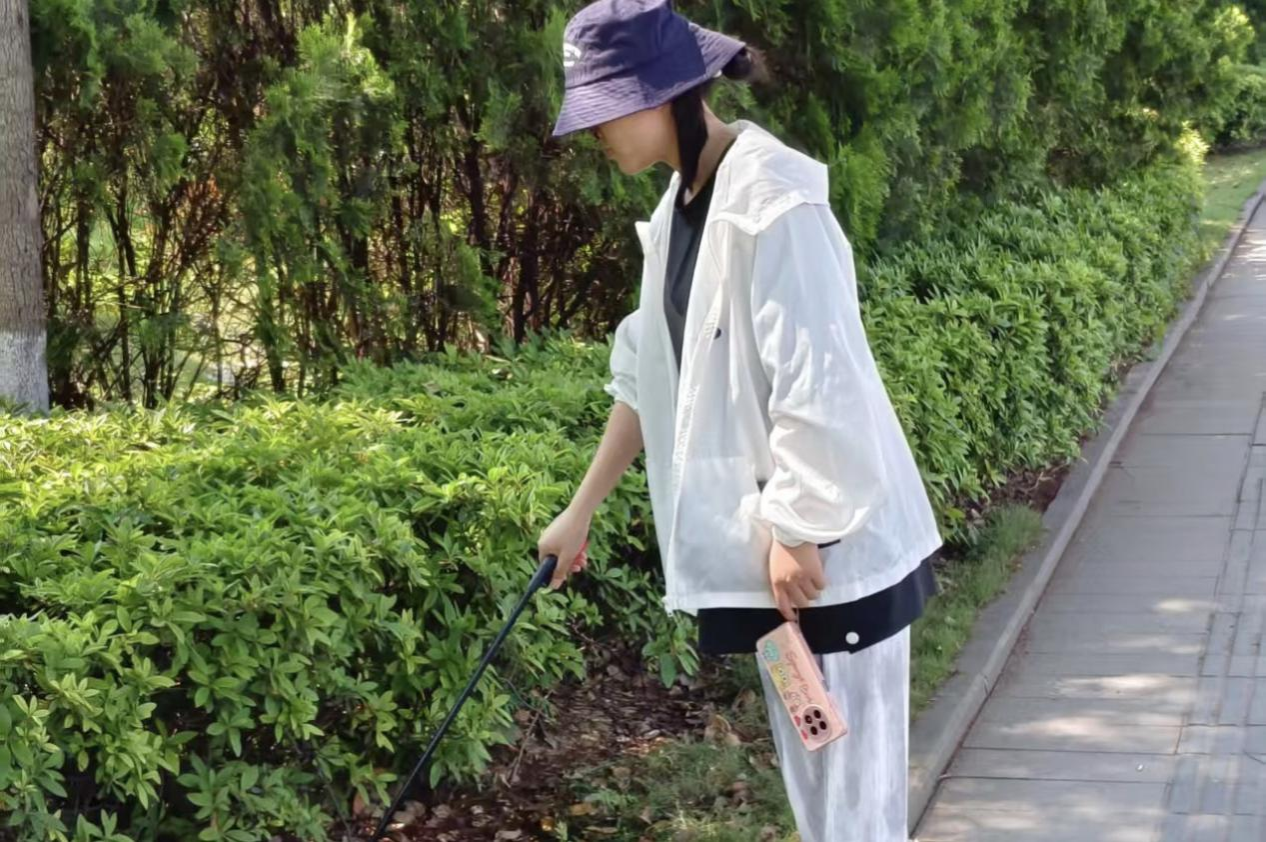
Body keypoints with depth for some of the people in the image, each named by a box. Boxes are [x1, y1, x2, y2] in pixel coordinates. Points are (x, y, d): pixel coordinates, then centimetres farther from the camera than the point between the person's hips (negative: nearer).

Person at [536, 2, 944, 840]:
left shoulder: (770, 200, -20)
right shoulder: (682, 205, 8)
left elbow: (820, 385, -23)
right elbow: (649, 370, 16)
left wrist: (800, 535, -19)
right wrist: (581, 511, 20)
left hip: (830, 549, -9)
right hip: (770, 541, 9)